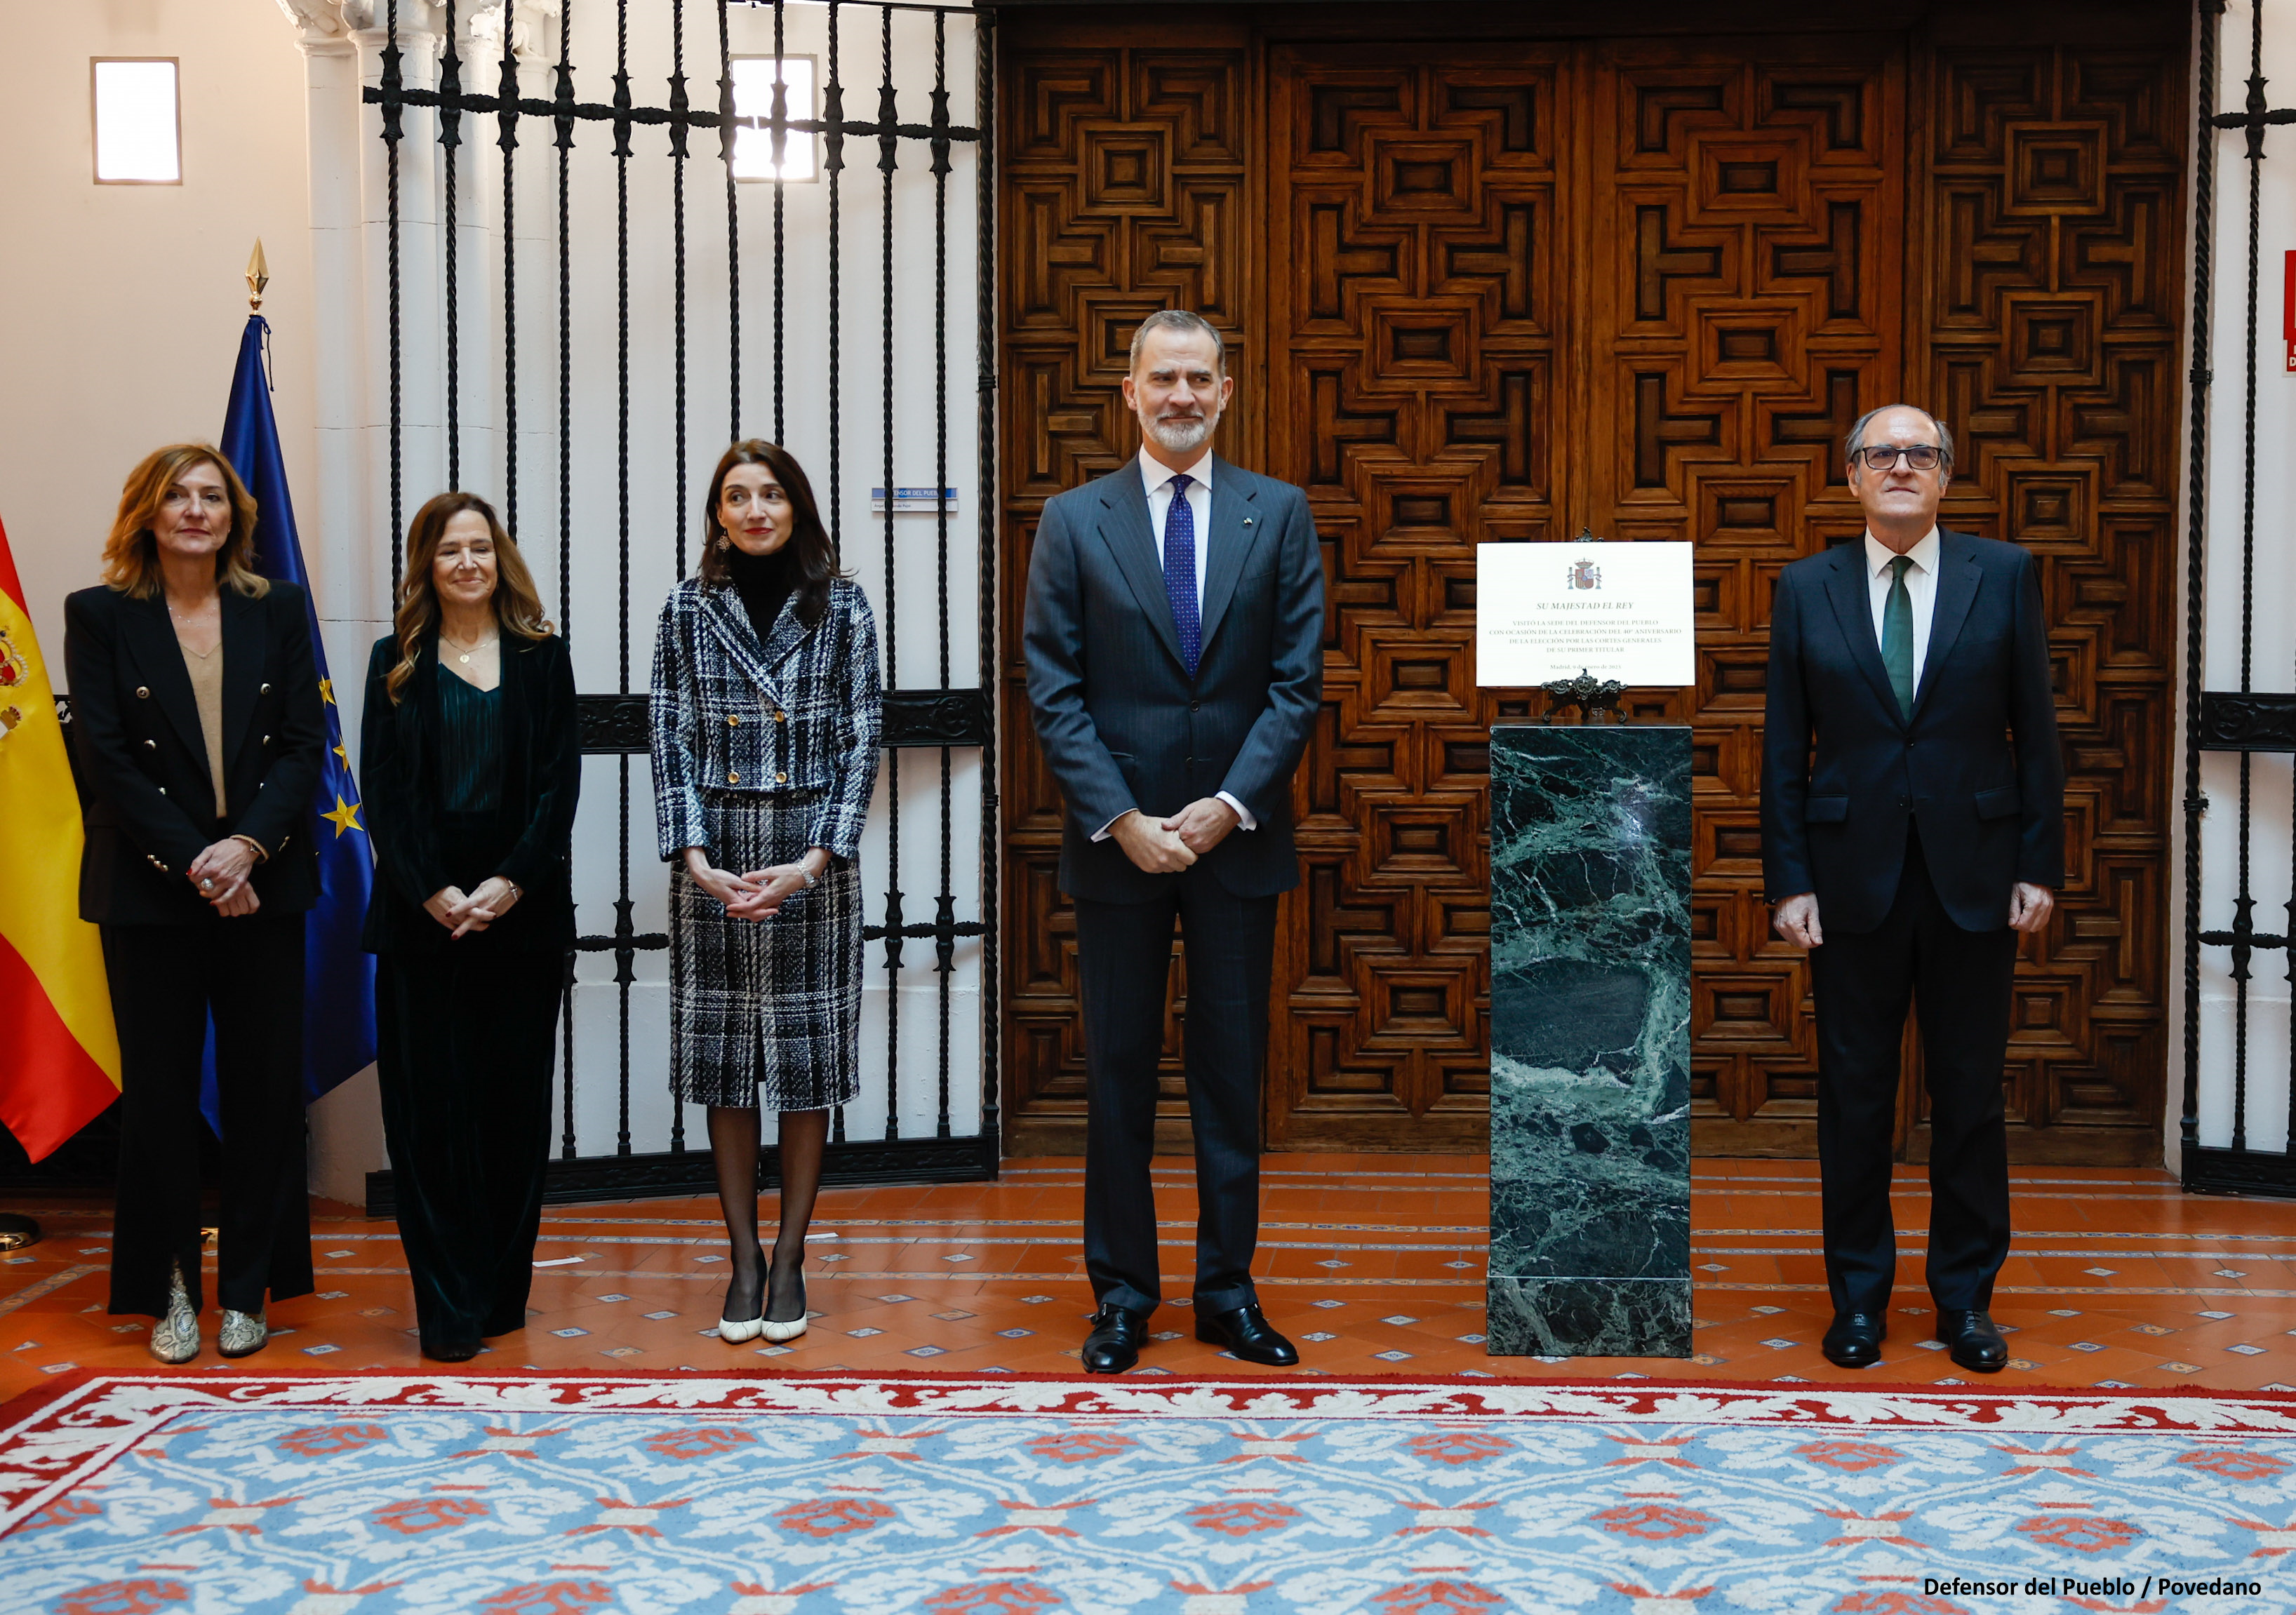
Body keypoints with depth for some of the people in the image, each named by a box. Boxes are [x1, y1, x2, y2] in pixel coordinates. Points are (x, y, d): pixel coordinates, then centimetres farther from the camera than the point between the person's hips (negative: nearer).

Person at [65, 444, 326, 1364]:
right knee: (160, 1090, 4)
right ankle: (170, 1292, 14)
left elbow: (304, 744, 2)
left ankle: (249, 1289, 14)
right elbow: (107, 759, -5)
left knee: (267, 1083, 4)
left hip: (263, 884, 2)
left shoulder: (277, 613, 8)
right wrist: (193, 862, -14)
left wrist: (247, 846, -14)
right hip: (149, 890, -2)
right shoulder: (100, 616, 2)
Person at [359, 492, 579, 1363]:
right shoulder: (398, 662, 8)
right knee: (429, 1102, -2)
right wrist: (431, 891, -11)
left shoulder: (541, 656, 8)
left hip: (523, 910, 0)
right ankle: (448, 1306, 2)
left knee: (513, 1100, 4)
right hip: (421, 912, 0)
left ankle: (503, 1290, 14)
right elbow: (381, 791, 2)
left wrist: (510, 882, -11)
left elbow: (560, 781, 1)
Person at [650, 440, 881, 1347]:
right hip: (714, 858, 1)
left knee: (807, 1056, 3)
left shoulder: (841, 609, 2)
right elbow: (671, 742, 3)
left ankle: (790, 1258, 15)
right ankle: (744, 1259, 16)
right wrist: (695, 859, -9)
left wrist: (814, 861, -11)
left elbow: (860, 744, -1)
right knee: (726, 1060, 5)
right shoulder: (688, 611, 6)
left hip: (813, 856, -1)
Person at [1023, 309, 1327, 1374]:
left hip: (1238, 838, 1)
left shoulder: (1279, 514, 4)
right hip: (1116, 842, 0)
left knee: (1232, 1073, 8)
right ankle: (1122, 1293, 17)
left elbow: (1299, 678, 0)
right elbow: (1053, 691, -2)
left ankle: (1227, 1290, 18)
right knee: (1119, 1075, 6)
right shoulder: (1074, 521, 3)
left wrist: (1229, 805, -10)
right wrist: (1121, 820, -11)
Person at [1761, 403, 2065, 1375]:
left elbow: (2035, 730, 3)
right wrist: (1788, 881, -3)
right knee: (1854, 1094, 7)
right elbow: (1784, 750, 3)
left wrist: (2040, 864, -1)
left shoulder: (2005, 575, 2)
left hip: (1973, 874, 0)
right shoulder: (1805, 590, 3)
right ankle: (1859, 1295, 20)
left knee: (1970, 1092, 8)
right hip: (1854, 877, 0)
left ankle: (1967, 1296, 21)